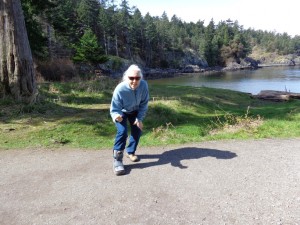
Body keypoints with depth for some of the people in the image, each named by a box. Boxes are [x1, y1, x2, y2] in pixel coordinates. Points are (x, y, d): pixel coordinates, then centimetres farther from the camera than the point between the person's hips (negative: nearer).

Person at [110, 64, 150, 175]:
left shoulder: (144, 85, -31)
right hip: (121, 112, -4)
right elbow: (114, 109, -33)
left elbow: (144, 103, -14)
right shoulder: (120, 89, -40)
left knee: (137, 131, 7)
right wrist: (116, 116, -55)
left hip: (135, 111, 4)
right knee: (122, 132, -22)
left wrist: (140, 118, -18)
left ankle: (130, 151, 33)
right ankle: (117, 160, -12)